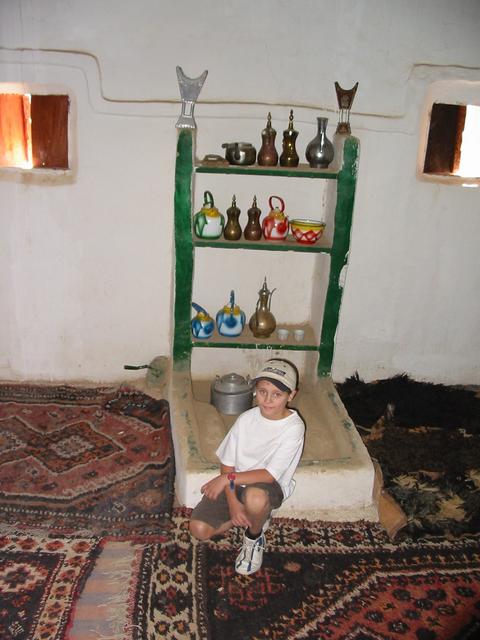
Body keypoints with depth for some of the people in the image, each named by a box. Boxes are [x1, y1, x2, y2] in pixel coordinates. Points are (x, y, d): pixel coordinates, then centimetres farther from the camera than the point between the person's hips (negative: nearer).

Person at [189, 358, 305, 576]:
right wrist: (232, 502, -16)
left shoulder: (293, 427, -18)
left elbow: (270, 475, -21)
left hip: (268, 486, -4)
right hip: (235, 483, 4)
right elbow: (227, 464, -4)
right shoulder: (246, 419, -7)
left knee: (254, 497, -39)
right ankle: (257, 517, 11)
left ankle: (254, 536, -3)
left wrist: (228, 478, -23)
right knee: (199, 529, -13)